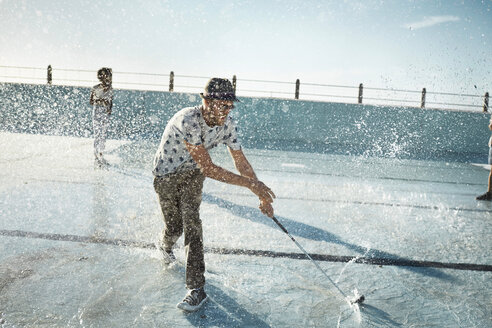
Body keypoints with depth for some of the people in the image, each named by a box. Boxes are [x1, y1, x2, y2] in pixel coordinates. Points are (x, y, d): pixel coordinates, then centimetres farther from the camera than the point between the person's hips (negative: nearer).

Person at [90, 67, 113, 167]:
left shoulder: (110, 89, 5)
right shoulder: (95, 88, -7)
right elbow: (91, 101, -3)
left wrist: (110, 109, -3)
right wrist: (100, 101, -20)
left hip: (106, 114, 5)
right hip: (97, 113, -5)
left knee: (104, 134, 9)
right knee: (97, 134, -6)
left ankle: (100, 154, 21)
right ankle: (97, 157, -3)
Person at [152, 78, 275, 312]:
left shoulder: (227, 124, -17)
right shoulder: (188, 120, -36)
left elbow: (241, 162, -6)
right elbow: (208, 168, -36)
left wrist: (262, 196, -6)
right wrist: (250, 183, -35)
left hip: (192, 174, 3)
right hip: (166, 174, -3)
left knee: (191, 222, -12)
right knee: (174, 226, 7)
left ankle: (196, 288, -6)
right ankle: (165, 246, 46)